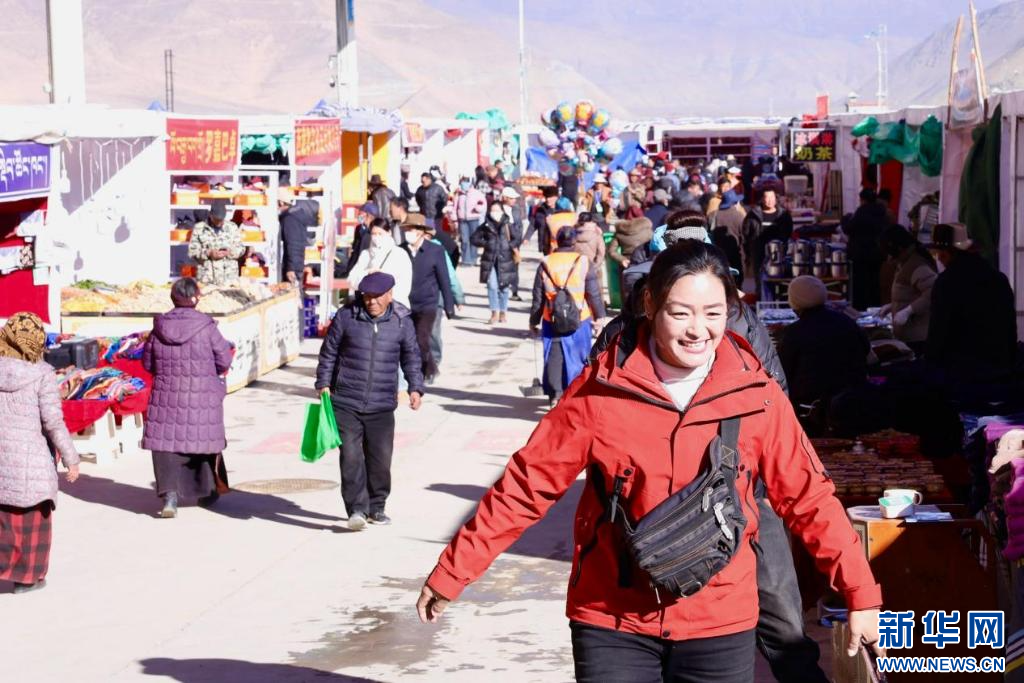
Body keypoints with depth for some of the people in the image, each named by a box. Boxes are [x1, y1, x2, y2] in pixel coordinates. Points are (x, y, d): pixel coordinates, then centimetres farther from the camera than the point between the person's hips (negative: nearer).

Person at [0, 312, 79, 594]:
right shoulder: (42, 374, -13)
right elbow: (53, 421, -14)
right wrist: (70, 459, -6)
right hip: (30, 456, -3)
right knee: (31, 517, 10)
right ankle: (27, 577, 17)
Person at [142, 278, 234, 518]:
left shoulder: (159, 327, -2)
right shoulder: (206, 327, -11)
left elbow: (148, 363, 7)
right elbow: (224, 362, -5)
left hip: (166, 397, 1)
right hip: (202, 398, -1)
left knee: (166, 444, 4)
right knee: (204, 441, 15)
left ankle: (170, 493, -14)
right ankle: (207, 491, 30)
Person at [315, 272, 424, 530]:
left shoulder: (402, 322, 2)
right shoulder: (346, 316, -2)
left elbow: (411, 358, 12)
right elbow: (329, 352, 7)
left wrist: (415, 388, 1)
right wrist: (323, 384, 4)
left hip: (382, 406, 2)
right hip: (346, 403, -2)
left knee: (380, 458, 7)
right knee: (351, 456, -10)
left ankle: (376, 507, 23)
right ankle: (356, 509, -5)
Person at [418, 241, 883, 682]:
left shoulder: (754, 392, -6)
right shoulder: (602, 389, -9)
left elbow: (808, 497, 1)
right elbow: (526, 486, -4)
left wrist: (861, 594, -1)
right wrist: (453, 572, -4)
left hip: (720, 626, 1)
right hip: (612, 623, -1)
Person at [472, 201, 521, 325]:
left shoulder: (509, 225, 1)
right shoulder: (486, 226, 5)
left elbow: (516, 239, -3)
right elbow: (475, 239, 9)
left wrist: (510, 246, -13)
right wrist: (485, 244, -2)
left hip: (505, 260, 0)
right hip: (490, 260, 0)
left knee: (504, 287, 6)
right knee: (492, 286, -6)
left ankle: (503, 312, 20)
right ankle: (495, 313, 1)